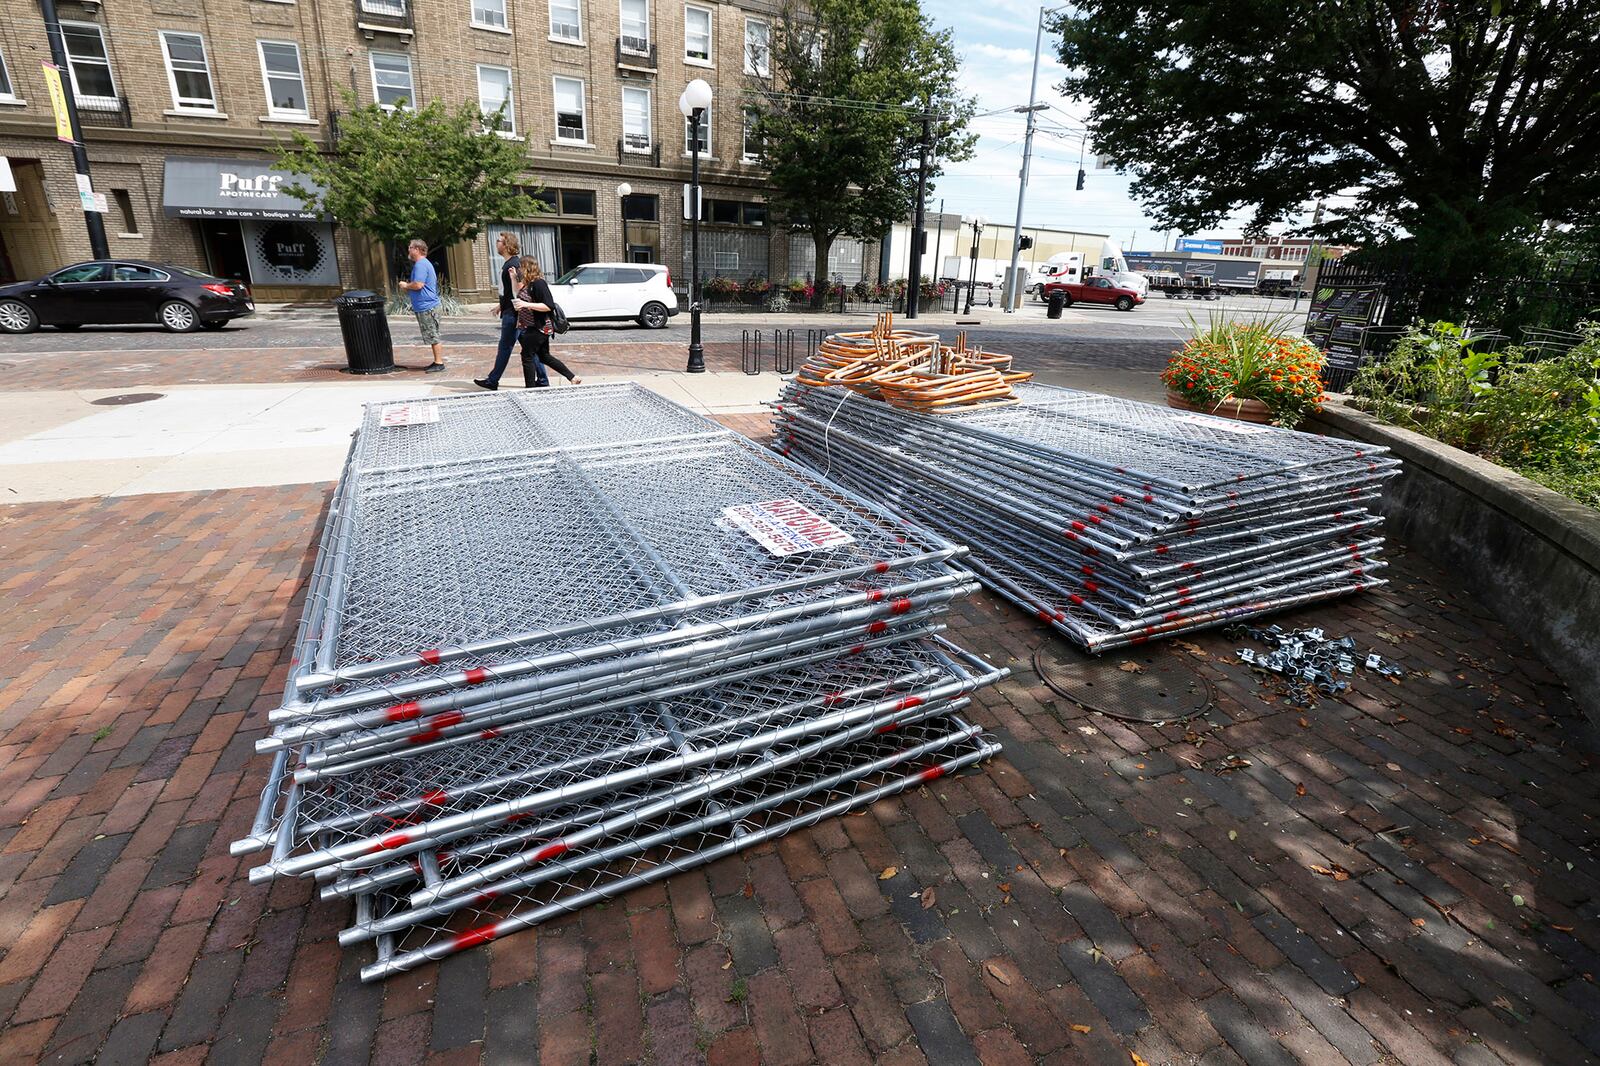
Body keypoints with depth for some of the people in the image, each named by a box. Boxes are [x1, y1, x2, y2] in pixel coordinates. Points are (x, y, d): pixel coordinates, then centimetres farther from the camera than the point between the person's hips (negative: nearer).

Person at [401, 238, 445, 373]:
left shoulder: (420, 265, -15)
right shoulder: (424, 263, 18)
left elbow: (418, 285, -23)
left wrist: (406, 285, -6)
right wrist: (408, 286, 13)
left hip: (426, 307, -10)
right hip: (428, 306, 10)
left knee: (433, 337, -6)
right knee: (433, 337, 13)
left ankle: (439, 363, -3)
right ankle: (438, 361, 19)